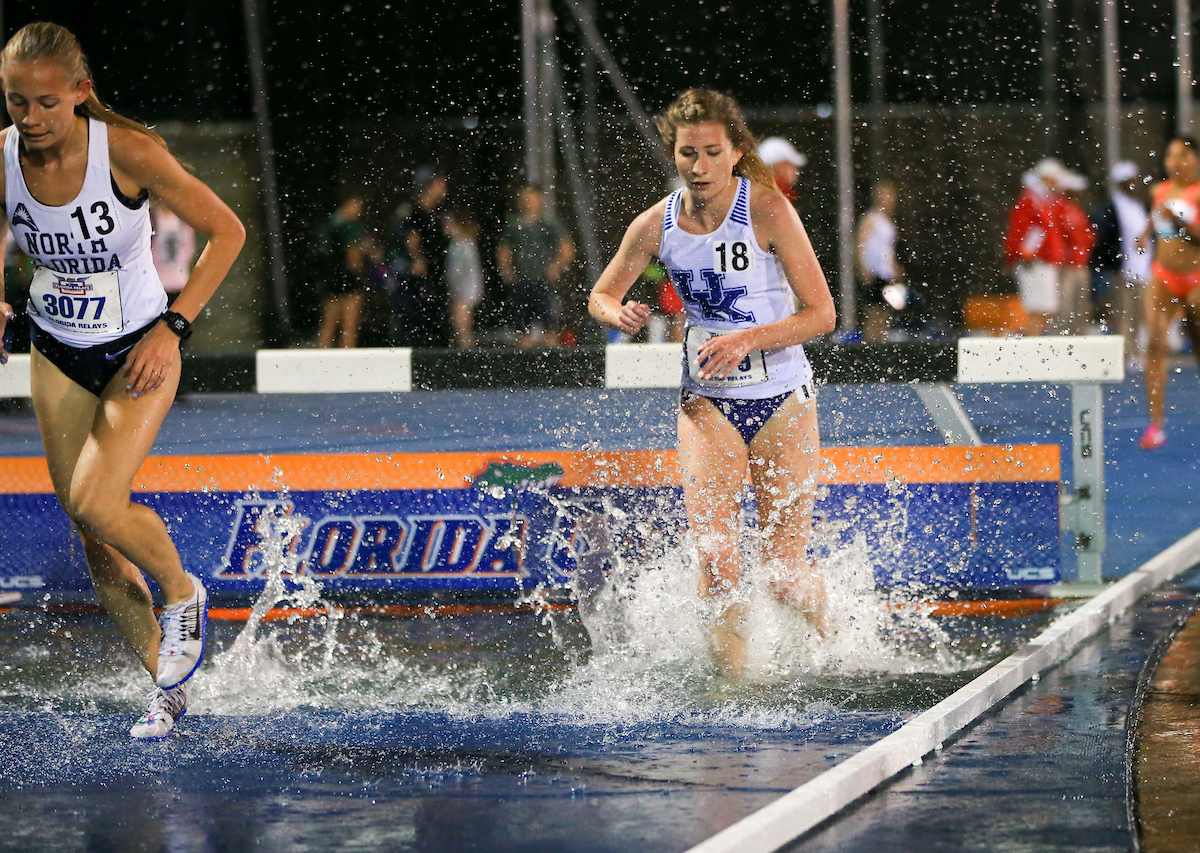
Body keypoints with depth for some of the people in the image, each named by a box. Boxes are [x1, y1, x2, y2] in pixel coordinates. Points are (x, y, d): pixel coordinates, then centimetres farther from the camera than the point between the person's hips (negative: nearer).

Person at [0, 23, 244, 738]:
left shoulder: (127, 150, -23)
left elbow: (227, 232, -15)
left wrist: (172, 327, -19)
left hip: (139, 350, -4)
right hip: (58, 355, 4)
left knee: (95, 502, -24)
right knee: (95, 541, 5)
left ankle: (183, 593, 6)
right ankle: (169, 683, 20)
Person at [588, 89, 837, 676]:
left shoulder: (767, 210, -15)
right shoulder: (658, 224, -5)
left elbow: (821, 315, -14)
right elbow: (600, 296, 10)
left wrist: (746, 340, -27)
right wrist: (620, 315, -13)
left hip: (782, 402, -2)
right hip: (708, 403, 2)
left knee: (784, 576, 1)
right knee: (715, 556, -18)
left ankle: (824, 627, 36)